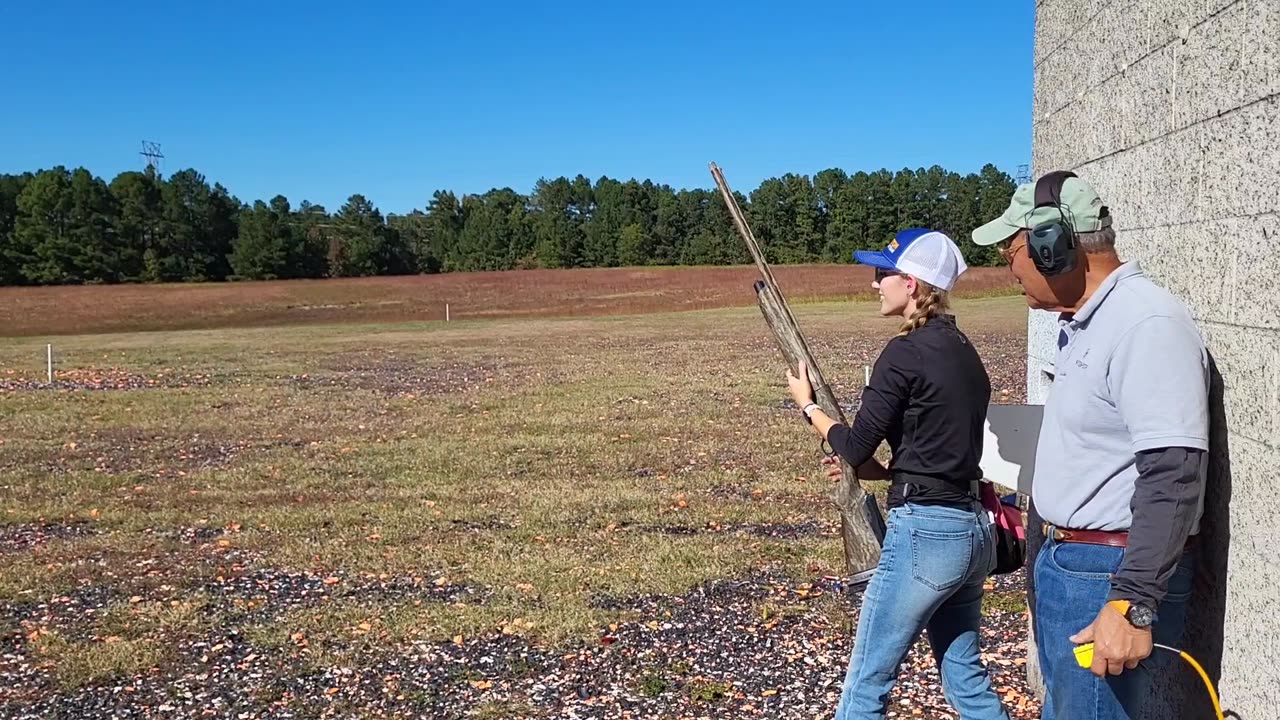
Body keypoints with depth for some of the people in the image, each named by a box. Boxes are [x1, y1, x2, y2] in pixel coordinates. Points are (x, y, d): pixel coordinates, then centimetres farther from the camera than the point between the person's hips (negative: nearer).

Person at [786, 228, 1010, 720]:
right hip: (973, 528, 9)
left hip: (924, 531, -9)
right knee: (966, 678, 18)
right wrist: (883, 471, 13)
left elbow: (856, 447, -9)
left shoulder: (905, 352, -14)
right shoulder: (964, 352, 11)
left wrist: (807, 404, 6)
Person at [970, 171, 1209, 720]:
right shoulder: (1083, 322, 11)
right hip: (1064, 561, 10)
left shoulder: (1146, 323, -20)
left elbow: (1173, 476, -25)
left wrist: (1134, 606, -27)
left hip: (1110, 574, -10)